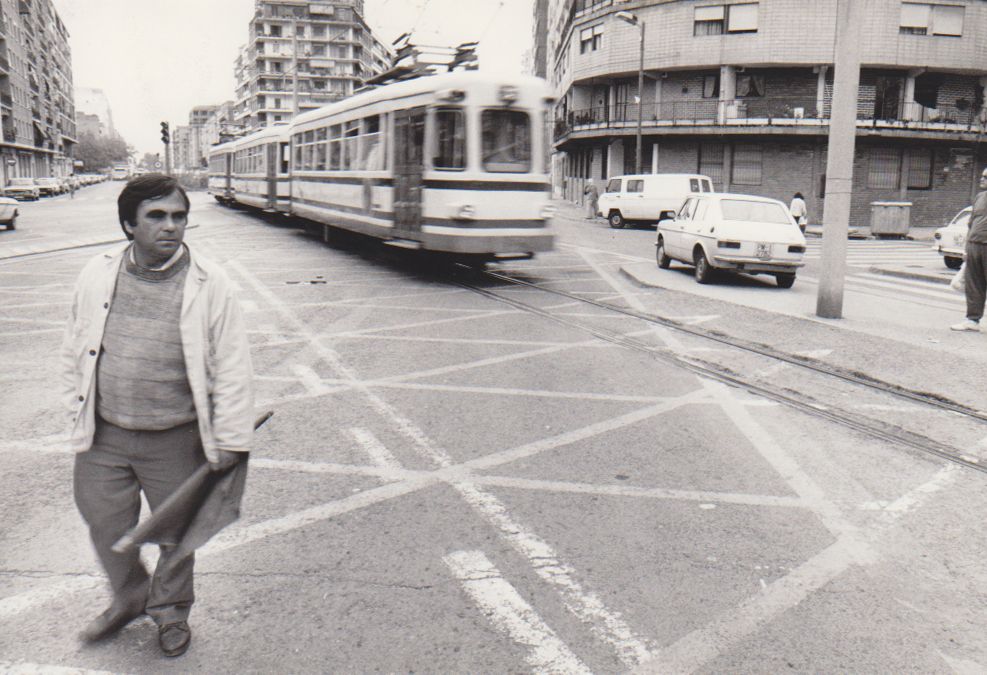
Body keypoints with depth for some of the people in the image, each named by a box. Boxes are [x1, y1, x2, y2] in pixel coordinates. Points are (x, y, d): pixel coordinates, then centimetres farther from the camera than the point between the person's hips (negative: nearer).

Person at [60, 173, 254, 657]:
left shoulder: (209, 285, -12)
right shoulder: (97, 276, -2)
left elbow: (232, 368, -9)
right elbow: (74, 352, 10)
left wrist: (230, 441, -8)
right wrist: (77, 417, 11)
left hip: (176, 440, -2)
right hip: (104, 437, 3)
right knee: (105, 525, 16)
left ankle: (171, 610, 42)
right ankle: (129, 598, 46)